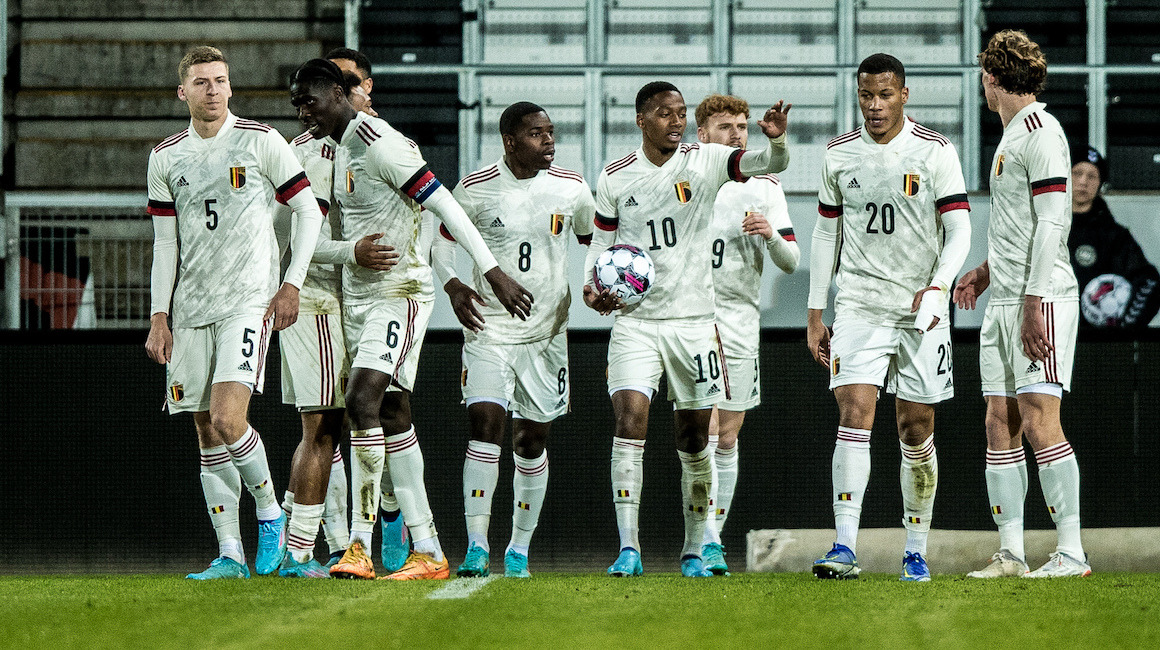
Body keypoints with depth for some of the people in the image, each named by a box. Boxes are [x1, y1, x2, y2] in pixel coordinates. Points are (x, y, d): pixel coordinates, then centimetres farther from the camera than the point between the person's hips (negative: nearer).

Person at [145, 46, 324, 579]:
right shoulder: (166, 157, 9)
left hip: (249, 300, -5)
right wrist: (159, 318, 8)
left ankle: (270, 512, 4)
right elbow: (165, 243, 13)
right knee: (207, 433, 3)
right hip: (192, 309, 5)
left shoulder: (261, 141, -2)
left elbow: (309, 210, 1)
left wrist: (292, 284, -6)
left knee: (228, 419, -19)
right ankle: (229, 555, 8)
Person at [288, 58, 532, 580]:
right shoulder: (343, 148, 14)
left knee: (363, 401, -20)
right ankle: (428, 552, 8)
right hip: (358, 296, 10)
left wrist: (491, 269, -21)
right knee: (393, 416, 7)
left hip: (399, 291, -10)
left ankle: (360, 544, -19)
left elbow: (443, 206, -18)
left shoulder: (378, 142, -15)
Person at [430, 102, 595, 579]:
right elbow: (443, 241, 8)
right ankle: (477, 547, -17)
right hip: (488, 326, -2)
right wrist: (453, 285, -10)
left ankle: (519, 549, 19)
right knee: (485, 423, -17)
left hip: (547, 331, 2)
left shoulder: (572, 190, 0)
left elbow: (596, 243, 16)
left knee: (532, 438, 6)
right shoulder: (475, 188, -5)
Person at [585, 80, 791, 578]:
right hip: (634, 320, -1)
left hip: (693, 319, 1)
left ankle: (694, 551, 22)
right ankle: (628, 550, -18)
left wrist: (776, 140, -36)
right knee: (630, 418, -17)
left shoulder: (704, 161, -2)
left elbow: (770, 164, -14)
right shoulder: (615, 178, 2)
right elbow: (602, 240, 13)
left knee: (695, 438, 8)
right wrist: (593, 286, -5)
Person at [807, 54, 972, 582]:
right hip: (859, 308, 1)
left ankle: (915, 552, 14)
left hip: (921, 312, -1)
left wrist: (937, 286, -23)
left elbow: (958, 230, -6)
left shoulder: (935, 152, -3)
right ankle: (845, 549, -20)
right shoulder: (839, 155, 7)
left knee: (916, 430, 3)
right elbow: (826, 235, 13)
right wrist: (814, 315, 11)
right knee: (854, 414, -14)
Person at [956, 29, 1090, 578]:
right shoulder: (1011, 135, 19)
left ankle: (1071, 552, -13)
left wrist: (1034, 303, -21)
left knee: (1038, 421, -13)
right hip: (1003, 301, 9)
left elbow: (1051, 223, -17)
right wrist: (986, 271, 23)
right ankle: (1010, 553, 8)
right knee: (1000, 425, 6)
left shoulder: (1040, 131, -10)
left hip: (1040, 298, -9)